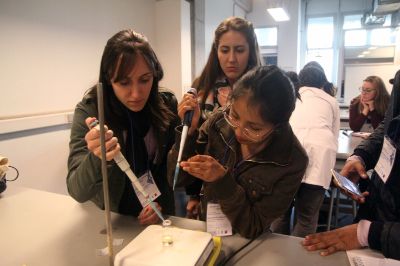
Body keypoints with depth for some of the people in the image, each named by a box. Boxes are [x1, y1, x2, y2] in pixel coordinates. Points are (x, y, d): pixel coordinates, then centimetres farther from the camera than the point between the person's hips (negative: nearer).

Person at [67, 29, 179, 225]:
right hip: (109, 220, 1)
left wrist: (162, 202, -10)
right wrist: (97, 159, -36)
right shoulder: (89, 110, -15)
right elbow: (78, 192, -19)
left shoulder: (167, 105, -10)